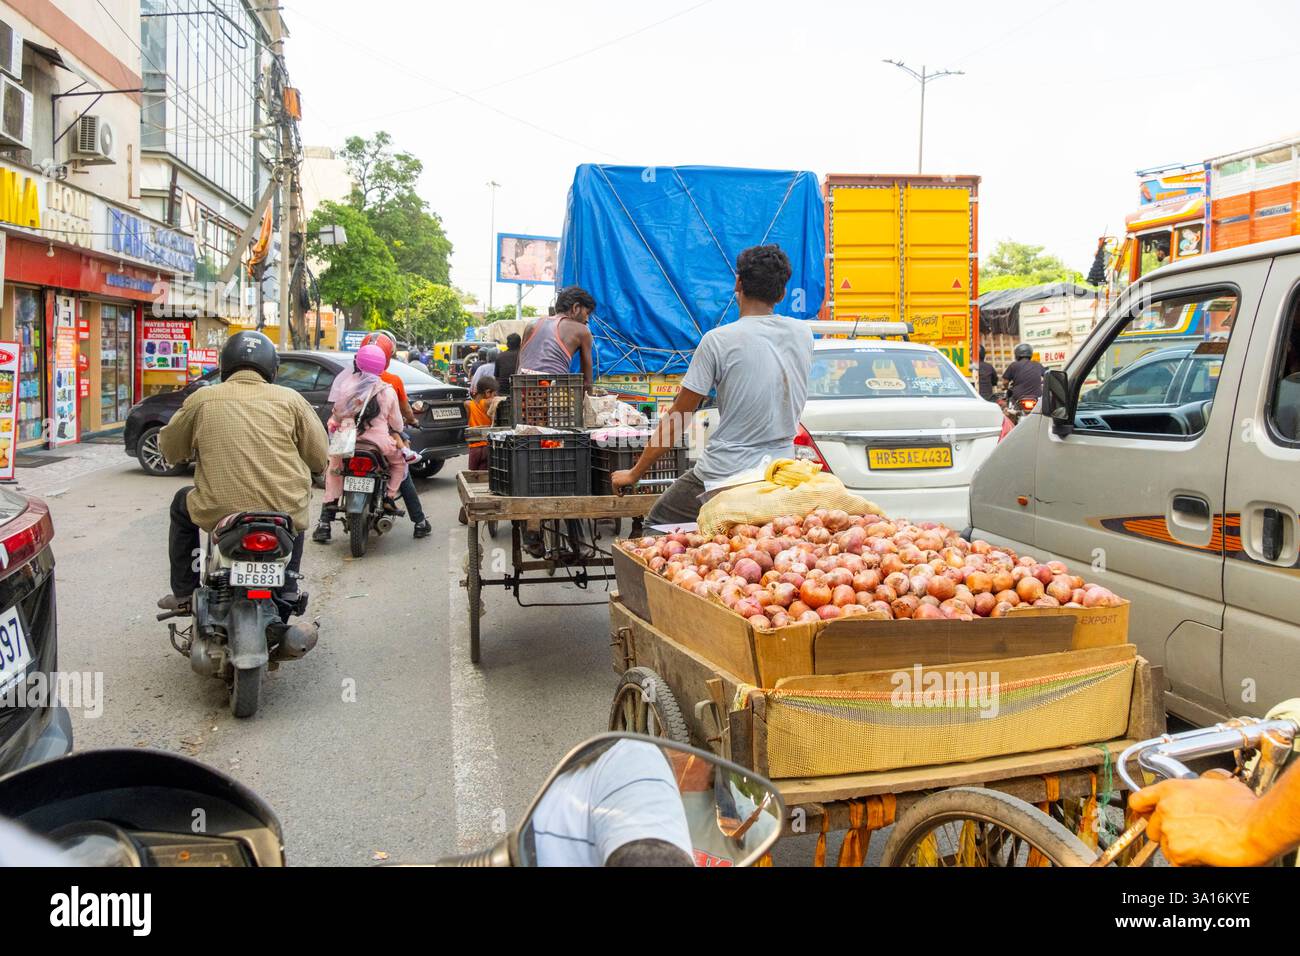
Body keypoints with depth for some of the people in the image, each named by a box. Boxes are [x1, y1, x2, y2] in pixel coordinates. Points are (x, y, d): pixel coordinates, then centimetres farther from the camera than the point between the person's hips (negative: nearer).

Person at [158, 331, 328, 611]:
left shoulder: (202, 398, 3)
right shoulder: (291, 399, 3)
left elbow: (170, 449, 16)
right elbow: (319, 459, 5)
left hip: (220, 514, 0)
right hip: (285, 517, 1)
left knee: (182, 504, 32)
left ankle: (184, 593, 35)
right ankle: (287, 591, 36)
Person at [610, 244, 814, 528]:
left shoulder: (718, 340, -11)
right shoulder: (803, 334, 3)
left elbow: (677, 419, -7)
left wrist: (634, 473, 2)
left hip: (723, 475, -5)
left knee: (655, 527, 12)